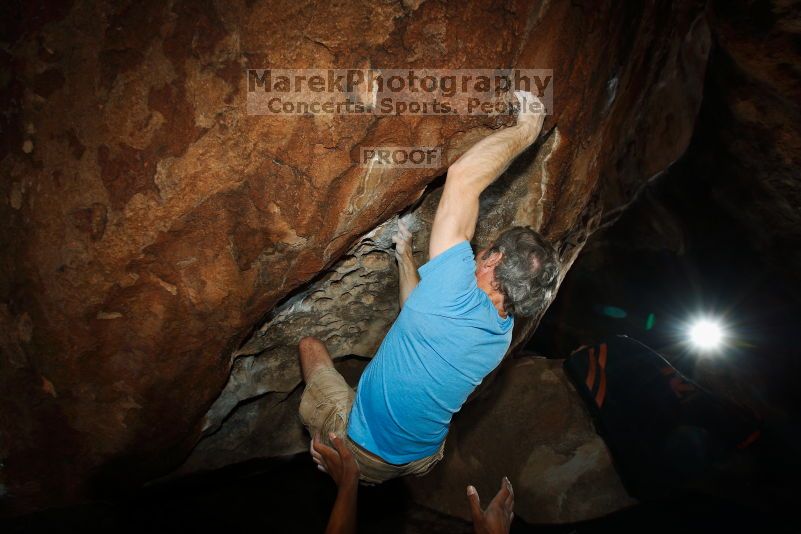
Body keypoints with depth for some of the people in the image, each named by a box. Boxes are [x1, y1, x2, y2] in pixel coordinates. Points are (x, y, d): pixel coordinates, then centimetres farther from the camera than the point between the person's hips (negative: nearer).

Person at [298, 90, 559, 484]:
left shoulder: (459, 296, -35)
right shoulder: (502, 337, -10)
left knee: (310, 344, 15)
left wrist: (526, 128, -21)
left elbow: (463, 175, -33)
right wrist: (404, 254, 16)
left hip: (359, 458, -7)